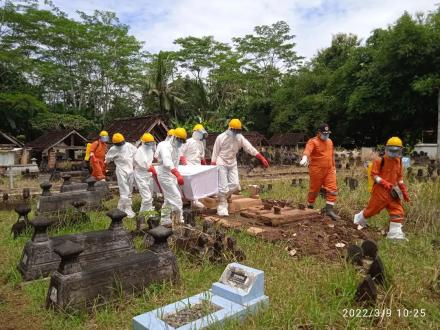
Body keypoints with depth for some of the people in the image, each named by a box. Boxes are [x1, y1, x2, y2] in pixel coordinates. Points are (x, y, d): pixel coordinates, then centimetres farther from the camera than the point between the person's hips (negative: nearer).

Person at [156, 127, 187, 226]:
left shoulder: (176, 147, 11)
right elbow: (167, 163, -36)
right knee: (176, 198, -10)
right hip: (165, 175, -10)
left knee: (168, 199, 15)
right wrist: (178, 175, -46)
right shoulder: (166, 147, -20)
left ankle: (165, 220, 25)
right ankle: (181, 221, -4)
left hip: (172, 175, 10)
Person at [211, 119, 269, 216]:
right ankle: (222, 207, 8)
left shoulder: (240, 138, -4)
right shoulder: (221, 138, -14)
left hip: (232, 164, 5)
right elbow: (215, 153, -9)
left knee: (235, 184, -2)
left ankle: (222, 196, 23)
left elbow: (250, 148, -10)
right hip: (221, 164, -5)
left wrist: (262, 159, -19)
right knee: (223, 186, -5)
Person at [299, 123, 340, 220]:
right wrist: (304, 158, -50)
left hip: (329, 170, 6)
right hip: (317, 170, -6)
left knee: (332, 189, -2)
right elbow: (307, 150, -30)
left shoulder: (330, 141, 14)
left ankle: (329, 210, 3)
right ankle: (309, 208, 22)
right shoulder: (313, 141, -9)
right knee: (314, 190, 4)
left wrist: (334, 167, 24)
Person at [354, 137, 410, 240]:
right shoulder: (380, 161, -10)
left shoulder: (398, 162, 10)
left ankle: (395, 234, 4)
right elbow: (374, 175, -12)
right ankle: (359, 220, 31)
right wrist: (385, 183, -24)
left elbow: (399, 178, 19)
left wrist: (404, 191, 15)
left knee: (398, 211, -1)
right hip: (380, 190, -6)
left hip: (393, 191, 6)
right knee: (372, 208, 4)